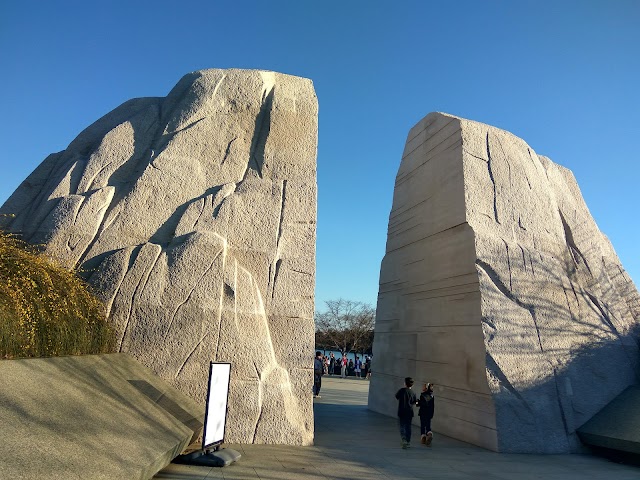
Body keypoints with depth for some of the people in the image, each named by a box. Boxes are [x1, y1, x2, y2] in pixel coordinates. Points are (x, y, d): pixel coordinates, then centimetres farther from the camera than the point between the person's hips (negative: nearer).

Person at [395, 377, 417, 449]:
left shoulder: (402, 390, -11)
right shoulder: (413, 393, -3)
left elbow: (396, 396, 4)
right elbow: (414, 403, 6)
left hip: (401, 412, -3)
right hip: (409, 412, 3)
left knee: (402, 427, 3)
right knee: (408, 427, 14)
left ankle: (404, 440, -16)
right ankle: (408, 442, 20)